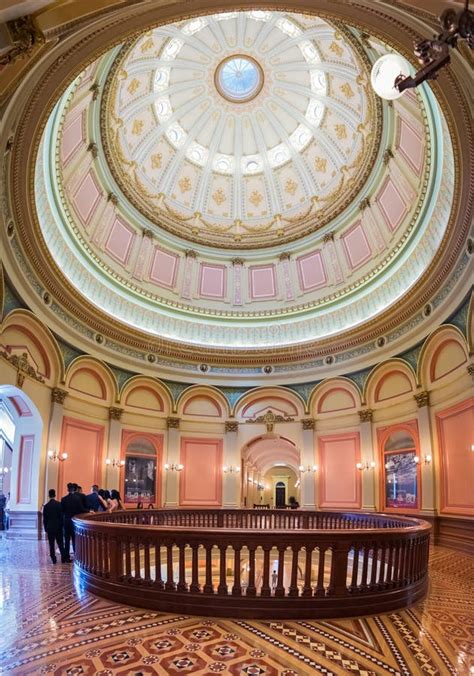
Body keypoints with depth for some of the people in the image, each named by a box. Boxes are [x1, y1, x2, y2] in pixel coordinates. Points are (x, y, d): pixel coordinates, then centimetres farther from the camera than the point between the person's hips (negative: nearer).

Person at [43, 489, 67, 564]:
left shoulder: (46, 506, -6)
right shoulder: (59, 504, -7)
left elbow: (45, 519, -1)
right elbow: (62, 516, -3)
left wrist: (46, 529, 8)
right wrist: (62, 526, 7)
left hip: (50, 528, 0)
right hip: (59, 527, 0)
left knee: (52, 545, 6)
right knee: (60, 544, 8)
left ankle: (54, 559, 5)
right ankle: (63, 558, 5)